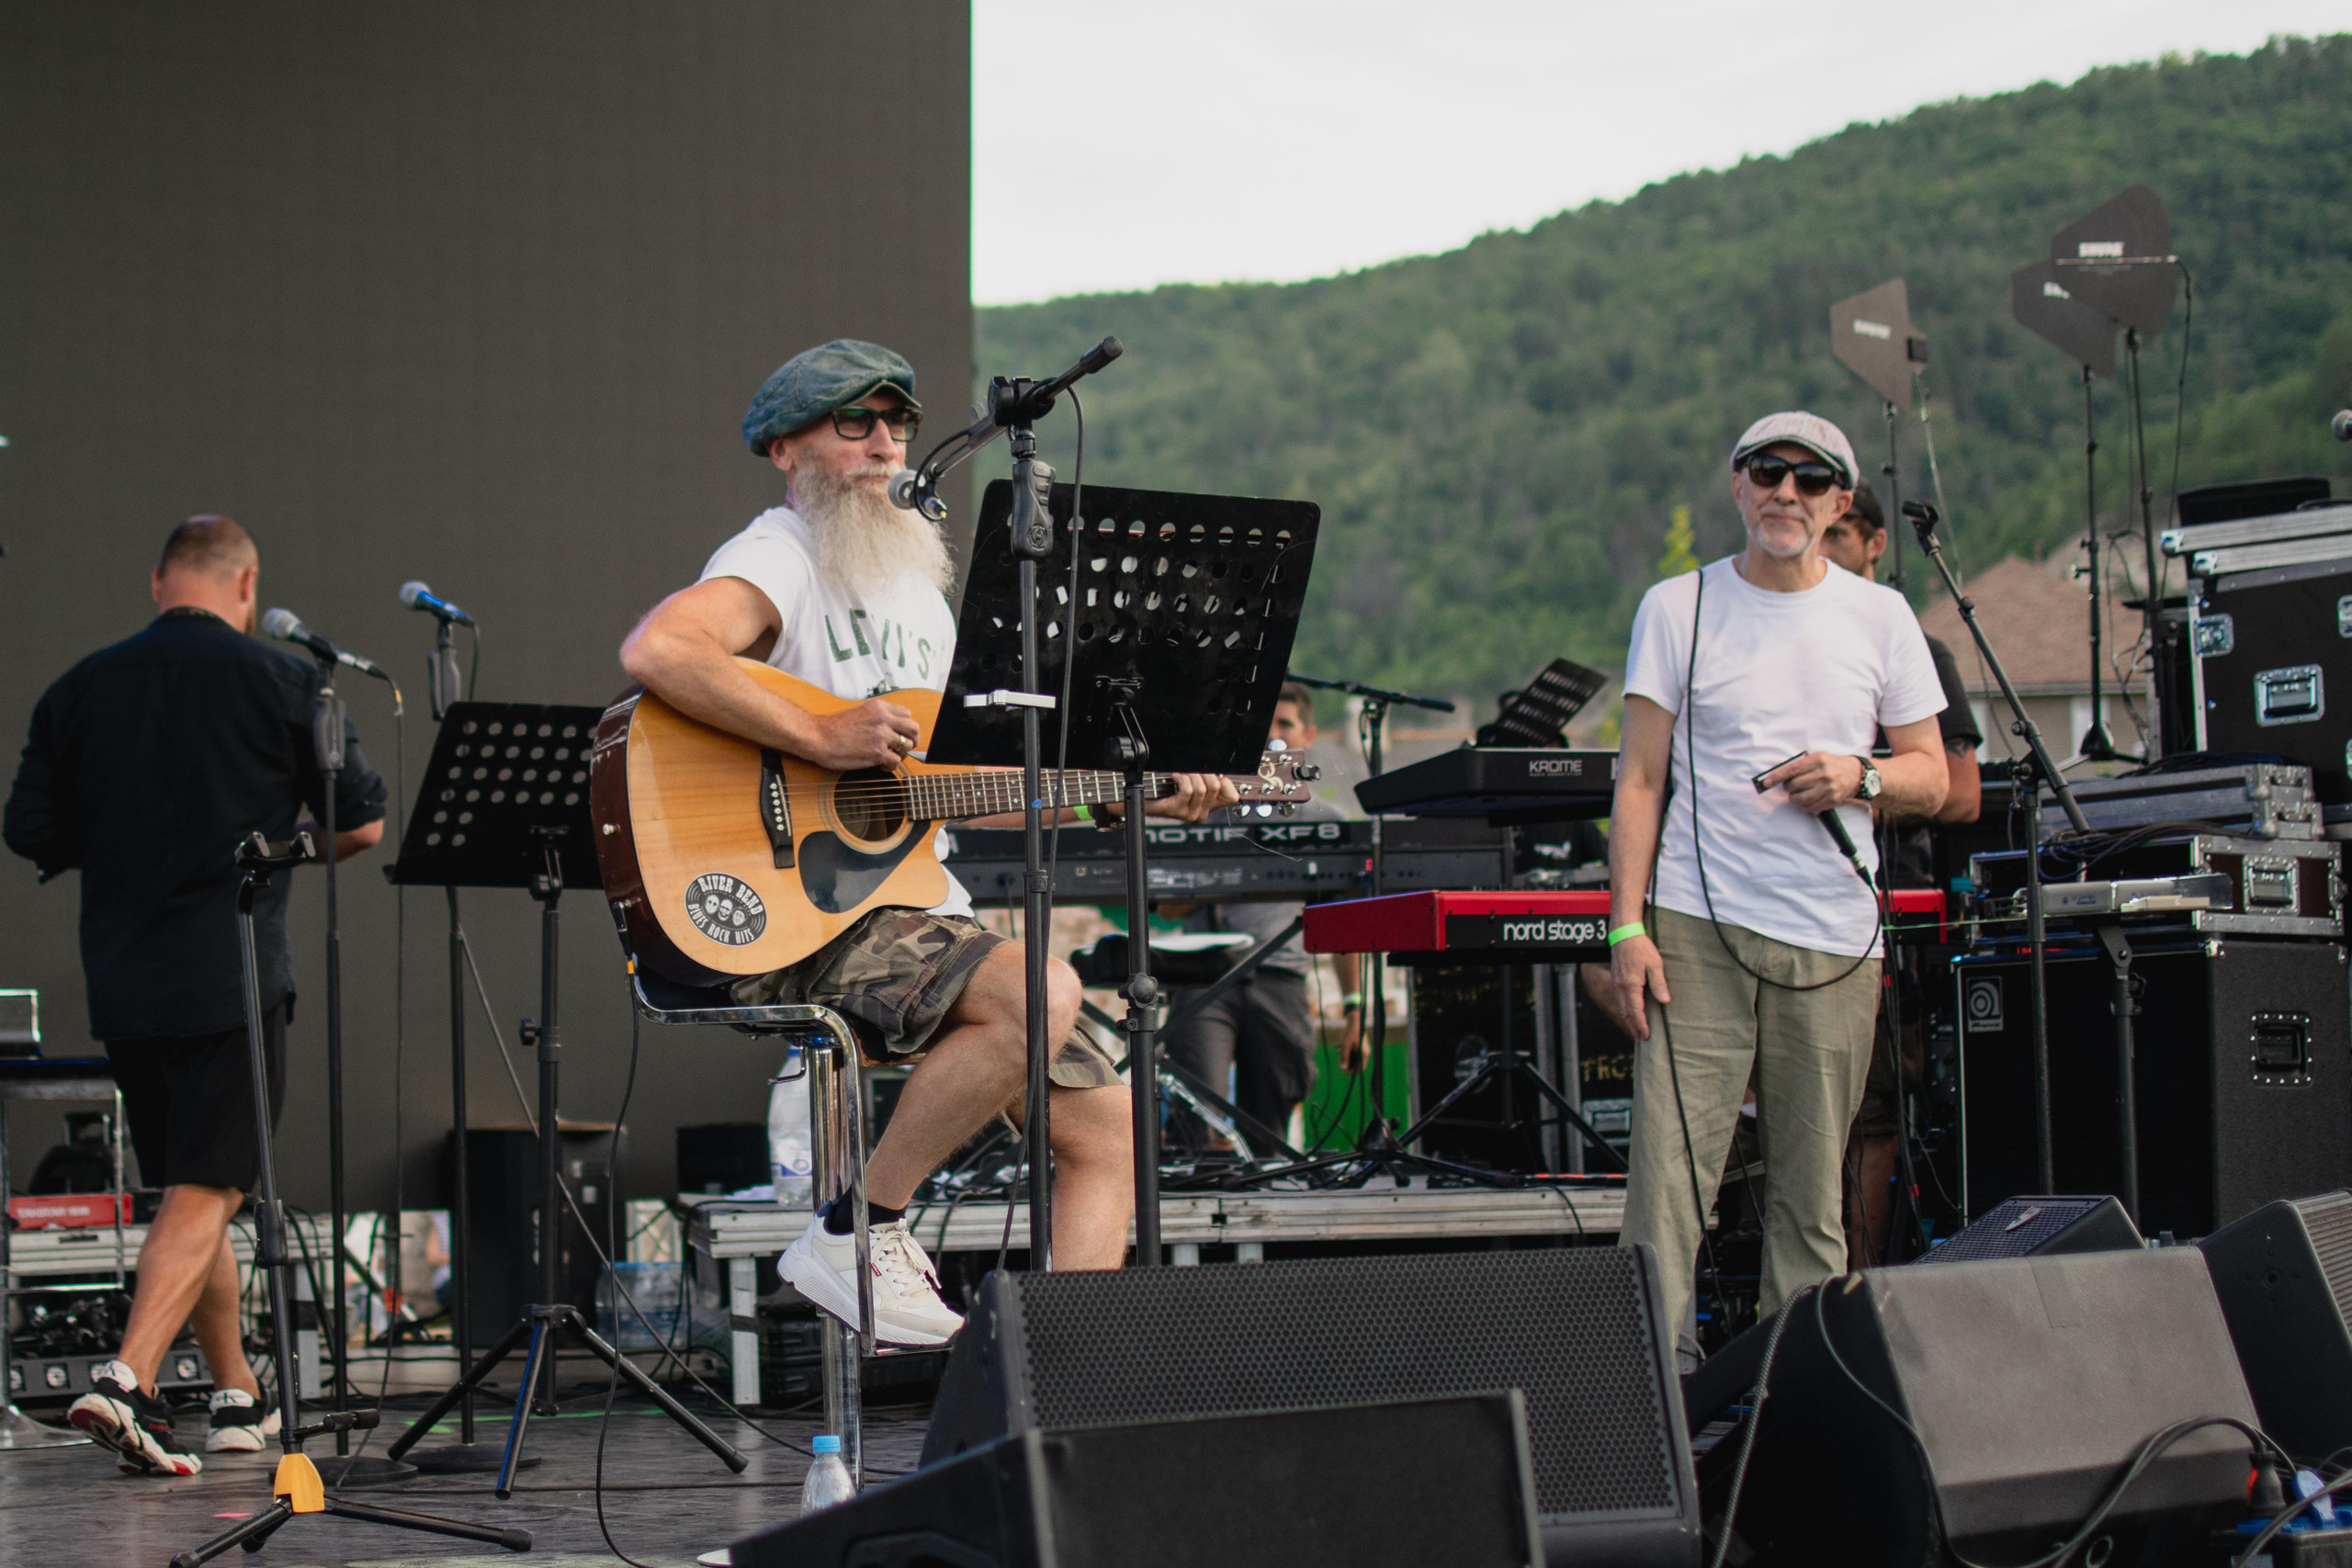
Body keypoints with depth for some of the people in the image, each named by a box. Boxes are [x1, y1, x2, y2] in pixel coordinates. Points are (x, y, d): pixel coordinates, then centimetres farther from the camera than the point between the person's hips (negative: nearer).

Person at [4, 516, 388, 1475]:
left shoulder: (83, 687, 5)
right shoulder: (281, 680, -4)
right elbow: (361, 825, -2)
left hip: (121, 979, 4)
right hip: (232, 978, -4)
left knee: (187, 1189, 16)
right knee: (204, 1193, -4)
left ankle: (239, 1397, 24)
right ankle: (126, 1379, -21)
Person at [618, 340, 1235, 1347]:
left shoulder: (918, 589, 22)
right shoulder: (780, 558, -7)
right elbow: (655, 651, -29)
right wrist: (820, 740, -28)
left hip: (917, 915, 9)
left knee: (1107, 1125, 0)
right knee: (1041, 993, -31)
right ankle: (856, 1235, -17)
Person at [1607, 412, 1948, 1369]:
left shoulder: (1879, 617, 11)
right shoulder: (1677, 609, 6)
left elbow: (1931, 779, 14)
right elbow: (1640, 779, 4)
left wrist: (1859, 778, -8)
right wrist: (1628, 925, -5)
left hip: (1834, 939, 2)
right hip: (1699, 928, -2)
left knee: (1812, 1183, 2)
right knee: (1672, 1159, -10)